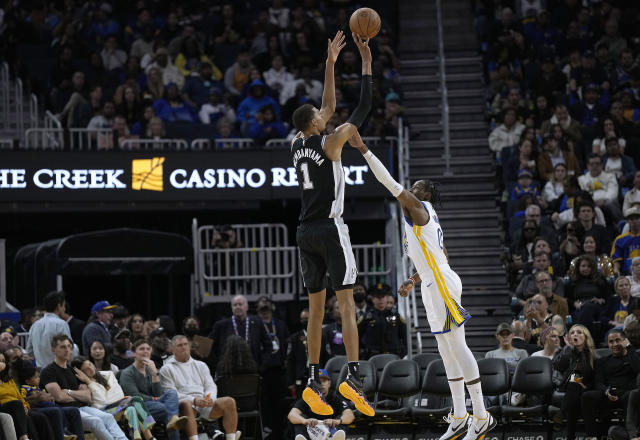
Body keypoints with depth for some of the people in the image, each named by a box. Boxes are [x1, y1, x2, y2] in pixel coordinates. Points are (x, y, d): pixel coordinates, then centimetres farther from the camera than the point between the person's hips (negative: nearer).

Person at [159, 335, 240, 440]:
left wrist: (210, 398, -9)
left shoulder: (201, 365, 26)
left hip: (206, 404, 4)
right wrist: (194, 400, -16)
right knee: (186, 404, -41)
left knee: (229, 401, -20)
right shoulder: (167, 369, 11)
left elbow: (211, 386, 17)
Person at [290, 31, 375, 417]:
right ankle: (353, 375, -22)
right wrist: (367, 64, 2)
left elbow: (330, 107, 22)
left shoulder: (298, 145, 10)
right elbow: (363, 109, -5)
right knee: (346, 301, -9)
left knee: (316, 306, 9)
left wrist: (331, 63, 25)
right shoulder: (329, 143, -9)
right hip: (331, 229, -7)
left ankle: (314, 381, 4)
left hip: (306, 232, 7)